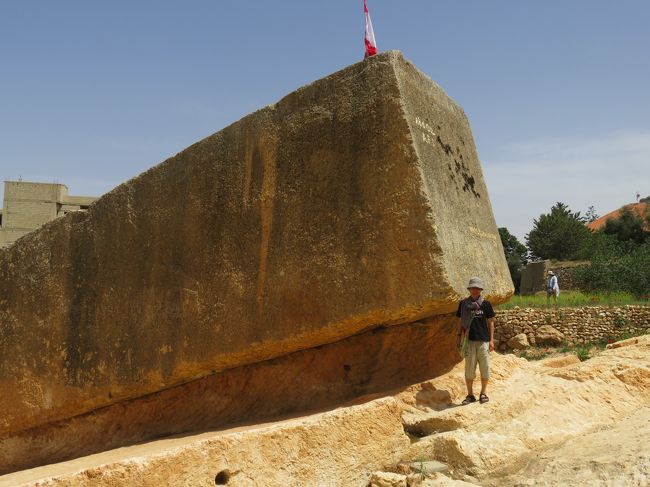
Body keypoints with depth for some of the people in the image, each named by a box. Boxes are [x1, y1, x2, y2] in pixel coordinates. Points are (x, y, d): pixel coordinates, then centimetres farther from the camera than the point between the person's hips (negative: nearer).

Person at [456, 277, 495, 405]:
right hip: (469, 340, 1)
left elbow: (490, 322, 5)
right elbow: (460, 321, 12)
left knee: (485, 367, 3)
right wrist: (459, 336, 6)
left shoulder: (486, 304, 2)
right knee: (469, 368, 2)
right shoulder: (463, 304, 5)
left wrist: (491, 340, 1)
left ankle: (483, 393, 18)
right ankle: (470, 394, 12)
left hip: (483, 340, 0)